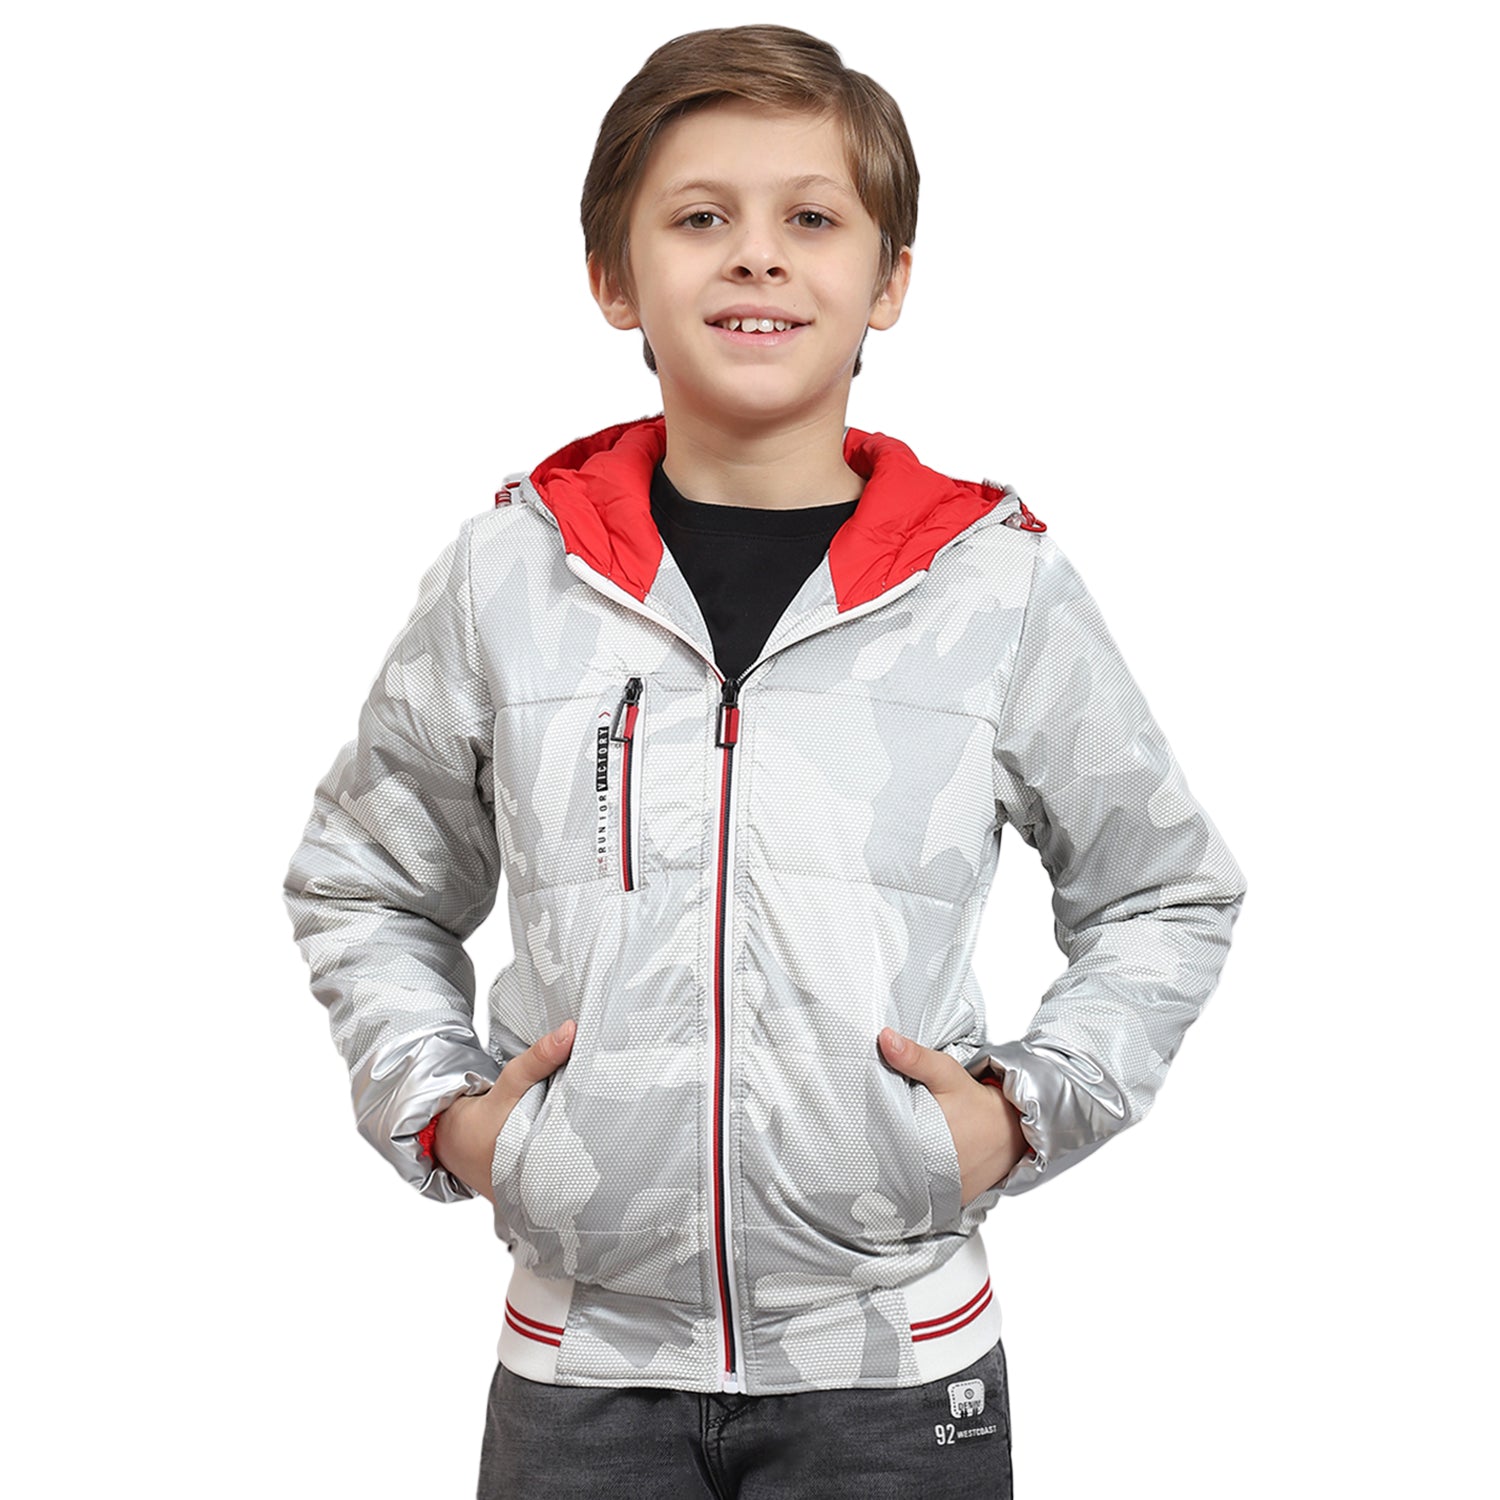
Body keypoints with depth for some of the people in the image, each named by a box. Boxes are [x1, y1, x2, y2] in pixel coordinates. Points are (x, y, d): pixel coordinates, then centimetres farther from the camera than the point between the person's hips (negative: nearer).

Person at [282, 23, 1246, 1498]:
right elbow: (358, 881, 14)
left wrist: (1024, 1109, -2)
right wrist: (437, 1106, 1)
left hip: (893, 1368, -1)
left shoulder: (1000, 584, -3)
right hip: (579, 1367, 1)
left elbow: (1167, 894, 10)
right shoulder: (507, 572, -1)